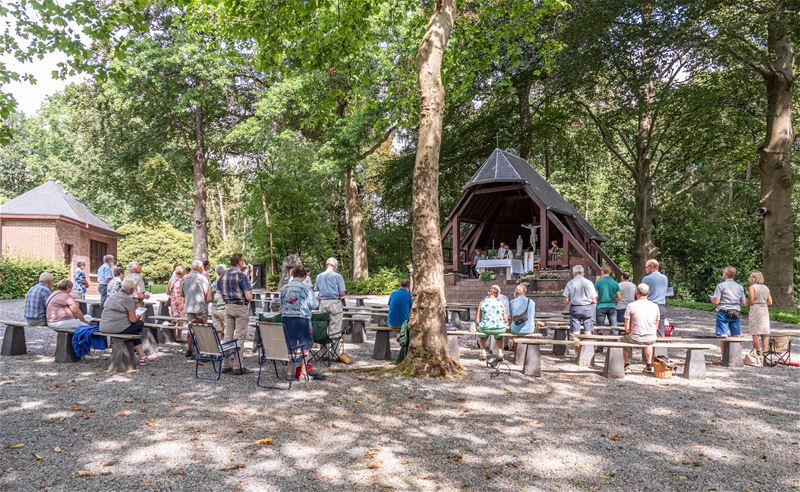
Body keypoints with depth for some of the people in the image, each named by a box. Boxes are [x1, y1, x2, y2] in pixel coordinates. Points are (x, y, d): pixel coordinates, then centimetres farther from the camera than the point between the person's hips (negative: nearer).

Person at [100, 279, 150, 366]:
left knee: (134, 329, 27)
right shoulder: (128, 299, -8)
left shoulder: (111, 297, 18)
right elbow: (132, 319, -11)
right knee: (140, 324, 11)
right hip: (117, 328, -9)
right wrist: (138, 317, 12)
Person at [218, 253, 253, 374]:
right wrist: (250, 296, 4)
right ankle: (237, 366, 0)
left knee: (228, 336, 11)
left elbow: (219, 291, 16)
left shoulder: (223, 275, 8)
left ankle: (226, 365, 16)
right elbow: (249, 296, -18)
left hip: (227, 306, 7)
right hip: (241, 307, -7)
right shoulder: (241, 275, -15)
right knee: (239, 337, -2)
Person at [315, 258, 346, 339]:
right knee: (334, 329, 0)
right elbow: (342, 293, -9)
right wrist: (345, 293, 12)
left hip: (323, 303, 4)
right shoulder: (337, 276, -5)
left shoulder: (319, 276, 9)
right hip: (334, 302, -4)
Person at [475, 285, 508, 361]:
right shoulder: (501, 303, 1)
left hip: (485, 328, -1)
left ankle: (483, 353, 28)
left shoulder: (482, 303, -3)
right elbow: (505, 319, 4)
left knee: (480, 333, 36)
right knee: (498, 336, 39)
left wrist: (480, 325, 17)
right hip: (500, 329, 1)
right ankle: (500, 353, 23)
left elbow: (477, 320, -4)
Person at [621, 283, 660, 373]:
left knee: (623, 339, 31)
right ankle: (649, 365, 45)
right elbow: (656, 327, 7)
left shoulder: (631, 306, -10)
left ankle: (627, 365, 33)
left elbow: (627, 328, -8)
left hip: (635, 339, -3)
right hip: (651, 339, 3)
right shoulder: (655, 306, 0)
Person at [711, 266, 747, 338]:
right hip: (736, 314, 5)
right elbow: (743, 302, 10)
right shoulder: (740, 286, 10)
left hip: (724, 313, -5)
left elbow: (716, 301, -11)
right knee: (736, 336, 11)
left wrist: (712, 299, 10)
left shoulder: (721, 285, -5)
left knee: (723, 336, -4)